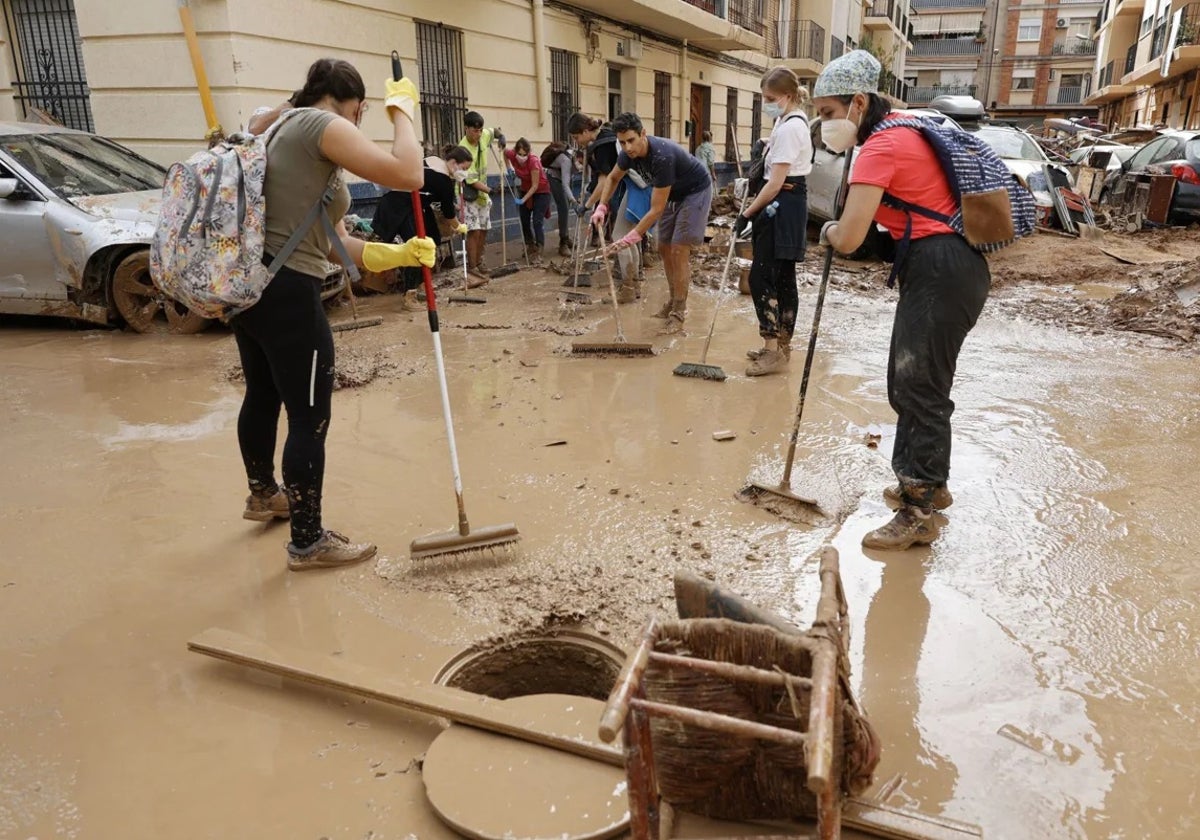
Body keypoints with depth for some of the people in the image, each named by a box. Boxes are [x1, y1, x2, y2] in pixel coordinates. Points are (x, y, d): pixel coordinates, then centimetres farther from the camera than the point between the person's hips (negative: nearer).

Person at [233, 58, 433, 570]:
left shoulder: (288, 130, 21)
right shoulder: (319, 125, -8)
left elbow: (331, 241, 16)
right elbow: (407, 175, -19)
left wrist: (398, 254, 7)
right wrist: (402, 109, -3)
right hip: (285, 293, -11)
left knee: (263, 395, 26)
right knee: (310, 418, -1)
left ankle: (264, 494, 48)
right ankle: (308, 543, 10)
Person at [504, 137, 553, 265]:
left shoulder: (533, 161, -31)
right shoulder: (512, 155, -17)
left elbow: (535, 186, -27)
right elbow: (505, 151, 8)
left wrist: (523, 199, -32)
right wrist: (509, 167, -3)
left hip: (541, 191, -6)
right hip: (525, 190, 6)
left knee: (537, 221, -16)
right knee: (524, 221, 11)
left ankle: (537, 254, -17)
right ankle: (530, 246, 31)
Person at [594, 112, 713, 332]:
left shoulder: (662, 156, -38)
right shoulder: (629, 153, -14)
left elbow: (657, 209, -34)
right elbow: (613, 178, 9)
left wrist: (631, 237, -33)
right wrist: (601, 207, -6)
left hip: (695, 192, -8)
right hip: (673, 194, 8)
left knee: (679, 250, -14)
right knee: (664, 248, 9)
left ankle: (678, 313, -9)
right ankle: (674, 300, 24)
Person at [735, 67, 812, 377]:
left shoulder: (788, 128, -18)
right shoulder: (794, 121, 15)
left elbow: (776, 182, -21)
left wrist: (747, 213, -16)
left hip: (783, 205, -11)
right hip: (791, 203, 11)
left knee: (761, 276, -11)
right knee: (783, 278, 12)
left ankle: (773, 350, -10)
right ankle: (781, 346, 19)